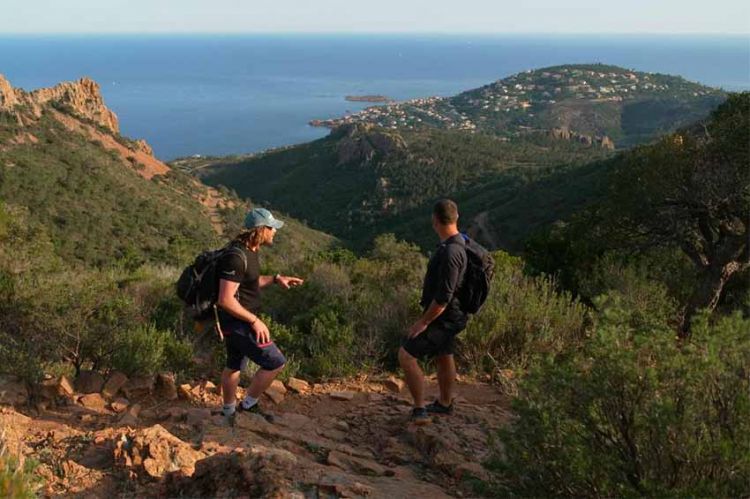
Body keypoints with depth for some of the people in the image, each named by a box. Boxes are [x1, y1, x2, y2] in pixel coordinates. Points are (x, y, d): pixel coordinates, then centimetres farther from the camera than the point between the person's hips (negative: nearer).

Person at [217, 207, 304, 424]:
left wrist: (275, 279, 10)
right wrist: (255, 321, -23)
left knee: (234, 367, 22)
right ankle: (249, 405, 9)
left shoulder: (249, 251, 6)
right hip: (237, 322, -10)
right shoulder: (236, 257, -26)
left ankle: (229, 414, 38)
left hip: (240, 321, 10)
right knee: (275, 362, -6)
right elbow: (225, 300, -28)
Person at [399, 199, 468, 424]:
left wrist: (423, 322, -20)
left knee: (406, 355, -8)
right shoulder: (459, 243, 3)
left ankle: (420, 410, -2)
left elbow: (443, 297, -29)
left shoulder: (450, 253, -29)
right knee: (444, 357, 23)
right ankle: (445, 404, 40)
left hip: (441, 318, -10)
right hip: (449, 315, 10)